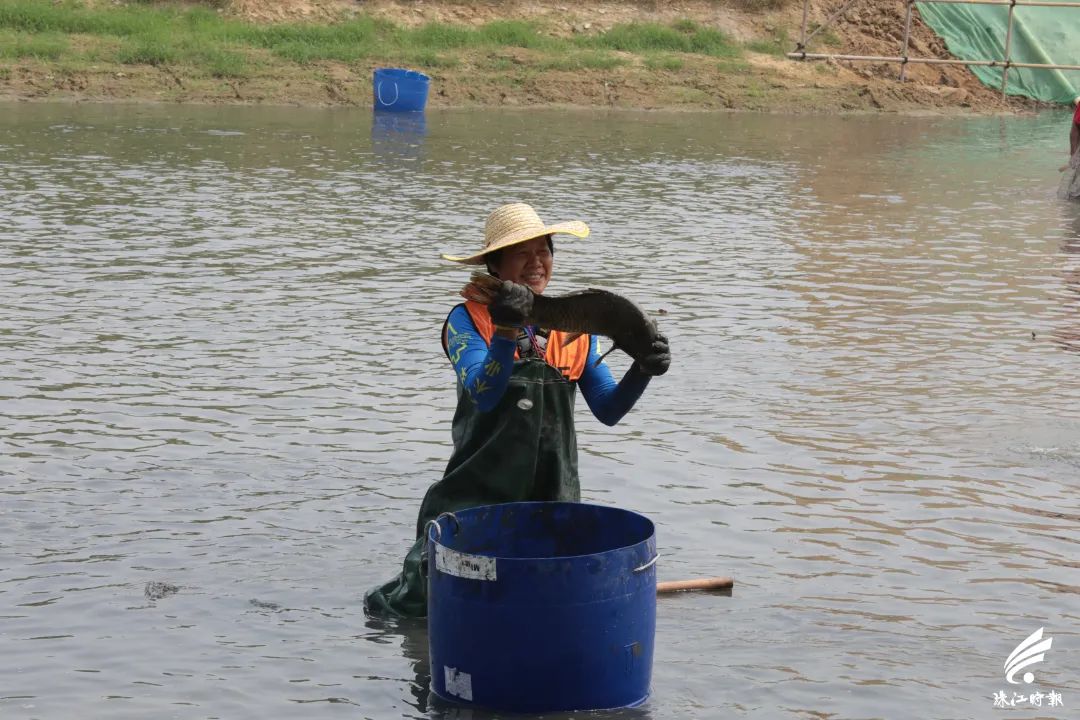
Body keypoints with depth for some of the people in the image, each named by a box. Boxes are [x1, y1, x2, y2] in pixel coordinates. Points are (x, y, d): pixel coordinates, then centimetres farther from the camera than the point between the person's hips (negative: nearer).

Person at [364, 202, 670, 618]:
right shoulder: (469, 319, -5)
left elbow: (608, 411, 5)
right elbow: (484, 395, -21)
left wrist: (642, 373, -14)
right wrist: (507, 332, -36)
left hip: (552, 499, 4)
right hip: (475, 496, -4)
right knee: (426, 597, -6)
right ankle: (383, 606, 29)